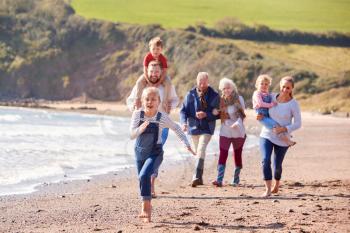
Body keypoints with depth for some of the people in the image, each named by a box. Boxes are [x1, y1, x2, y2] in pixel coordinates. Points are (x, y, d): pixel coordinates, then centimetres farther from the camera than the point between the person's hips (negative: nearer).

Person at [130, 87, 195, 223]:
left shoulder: (162, 117, -15)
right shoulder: (137, 115, -11)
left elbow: (176, 128, 2)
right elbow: (132, 135, -15)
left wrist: (186, 144, -1)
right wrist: (141, 128, -36)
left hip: (155, 153, -4)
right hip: (140, 152, 4)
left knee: (144, 175, -24)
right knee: (142, 178, 14)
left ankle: (145, 208, -17)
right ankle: (147, 206, 36)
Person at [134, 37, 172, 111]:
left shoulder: (163, 58, -19)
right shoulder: (147, 57, -18)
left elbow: (164, 72, -20)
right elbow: (145, 70, -17)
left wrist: (159, 82, -29)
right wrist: (149, 82, -26)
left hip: (160, 76, -1)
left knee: (168, 83, -28)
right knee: (139, 82, -25)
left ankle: (165, 100, -26)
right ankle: (137, 99, -22)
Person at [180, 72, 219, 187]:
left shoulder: (214, 96, -3)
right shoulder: (190, 94, 0)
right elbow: (183, 110, -3)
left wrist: (205, 115, -19)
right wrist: (184, 122, -21)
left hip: (207, 128, -3)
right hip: (194, 127, 3)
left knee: (201, 150, -20)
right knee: (198, 152, 14)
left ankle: (197, 176, -26)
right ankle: (199, 178, 27)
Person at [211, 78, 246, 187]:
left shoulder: (239, 99, -2)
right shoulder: (221, 100, 6)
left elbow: (242, 114, -5)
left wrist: (238, 123, -22)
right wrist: (216, 112, -7)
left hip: (238, 132, -1)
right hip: (225, 132, 1)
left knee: (237, 155, 8)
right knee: (223, 154, -11)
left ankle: (235, 180, 20)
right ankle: (219, 180, -19)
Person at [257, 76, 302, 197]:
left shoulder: (293, 104, -12)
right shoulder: (272, 97, -1)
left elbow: (297, 123, -8)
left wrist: (284, 129, -23)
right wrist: (261, 116, -6)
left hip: (282, 139, -2)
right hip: (266, 135, 2)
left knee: (277, 165, 7)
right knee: (265, 160, -17)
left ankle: (277, 184, 38)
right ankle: (268, 189, -13)